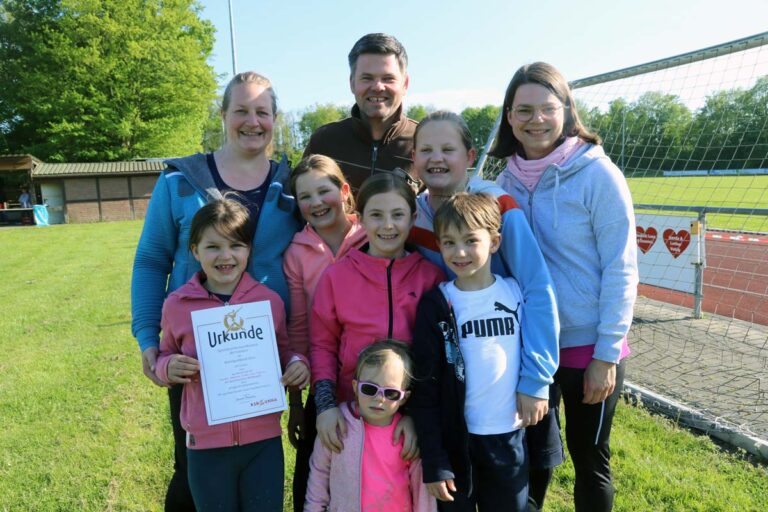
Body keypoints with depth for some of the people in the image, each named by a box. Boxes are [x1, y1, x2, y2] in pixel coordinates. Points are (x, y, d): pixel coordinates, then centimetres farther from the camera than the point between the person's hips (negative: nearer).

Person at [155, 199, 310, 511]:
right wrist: (168, 367, -13)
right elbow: (165, 356, 9)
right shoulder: (177, 305, -5)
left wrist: (297, 363, -12)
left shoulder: (270, 301, -4)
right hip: (207, 445, 0)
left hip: (264, 441, 0)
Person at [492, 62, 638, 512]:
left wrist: (607, 354, -13)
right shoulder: (508, 179, 0)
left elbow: (621, 269, -12)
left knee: (589, 457, 15)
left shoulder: (598, 174, -13)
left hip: (588, 347, -4)